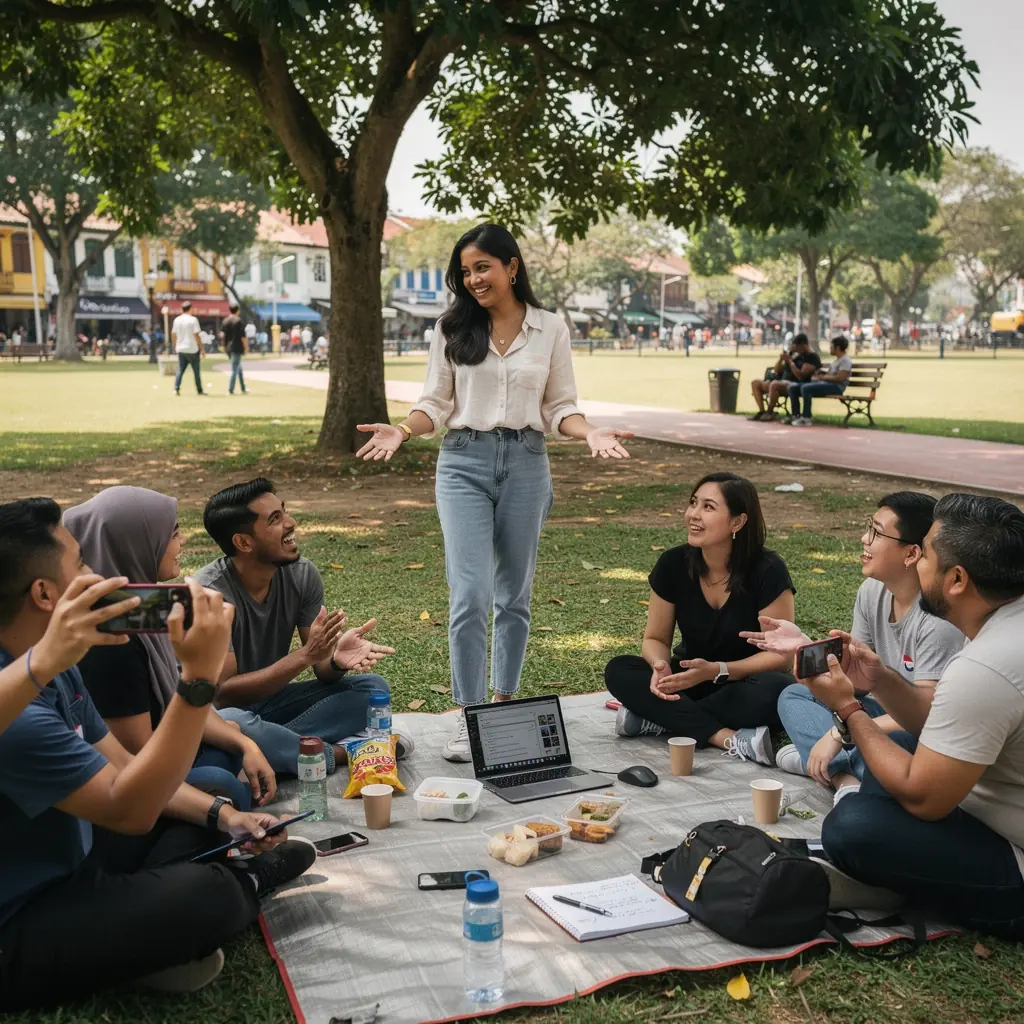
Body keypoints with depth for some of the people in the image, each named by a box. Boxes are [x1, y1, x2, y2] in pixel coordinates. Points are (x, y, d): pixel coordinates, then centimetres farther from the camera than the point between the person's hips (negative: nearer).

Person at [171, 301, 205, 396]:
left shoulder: (177, 320, 5)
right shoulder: (193, 320, -10)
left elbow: (173, 334, 9)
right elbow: (196, 335, -12)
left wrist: (175, 346, 22)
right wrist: (201, 348, -5)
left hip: (180, 349, 5)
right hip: (192, 349, -4)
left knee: (180, 370, 8)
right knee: (196, 370, 6)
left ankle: (176, 388, -6)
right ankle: (199, 390, 11)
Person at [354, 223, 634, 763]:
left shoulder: (551, 328, 4)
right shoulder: (452, 328, 4)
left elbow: (560, 407, 5)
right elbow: (436, 403, 4)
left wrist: (592, 432, -14)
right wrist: (402, 430, -15)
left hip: (525, 464, 1)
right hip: (464, 463, -1)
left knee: (513, 594, 11)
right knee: (471, 595, -10)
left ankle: (504, 702, 25)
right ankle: (468, 716, -1)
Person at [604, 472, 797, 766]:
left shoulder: (767, 571, -20)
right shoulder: (673, 564, -11)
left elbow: (780, 655, -18)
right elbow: (655, 638, -2)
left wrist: (716, 670, -31)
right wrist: (660, 666, -26)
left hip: (746, 685, -3)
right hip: (692, 681, 3)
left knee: (774, 689, -37)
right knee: (619, 671, -22)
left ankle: (660, 720, -24)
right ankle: (727, 738, -32)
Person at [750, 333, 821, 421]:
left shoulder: (812, 357, -6)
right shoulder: (794, 353, 16)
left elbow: (801, 376, -19)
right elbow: (777, 371, 19)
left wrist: (789, 361, -16)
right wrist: (781, 359, 0)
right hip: (783, 382, 9)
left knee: (774, 384, -37)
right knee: (755, 383, 1)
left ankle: (770, 412, -21)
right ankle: (762, 411, -10)